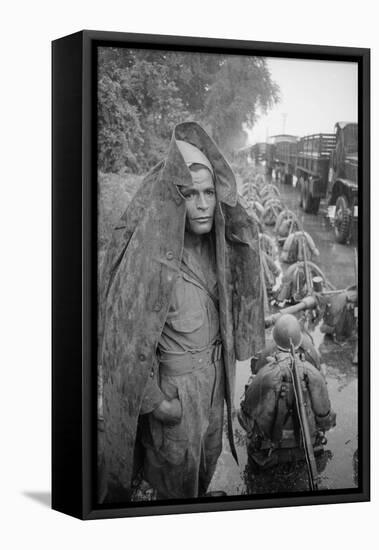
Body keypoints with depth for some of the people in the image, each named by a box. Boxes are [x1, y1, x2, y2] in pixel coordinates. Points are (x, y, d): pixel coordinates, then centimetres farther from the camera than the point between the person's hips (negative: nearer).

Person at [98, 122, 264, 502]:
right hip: (174, 381, -7)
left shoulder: (212, 244, -6)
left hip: (214, 370, 7)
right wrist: (156, 400, -20)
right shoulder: (151, 254, -28)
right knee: (178, 463, 12)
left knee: (208, 454, 24)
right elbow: (130, 332, -24)